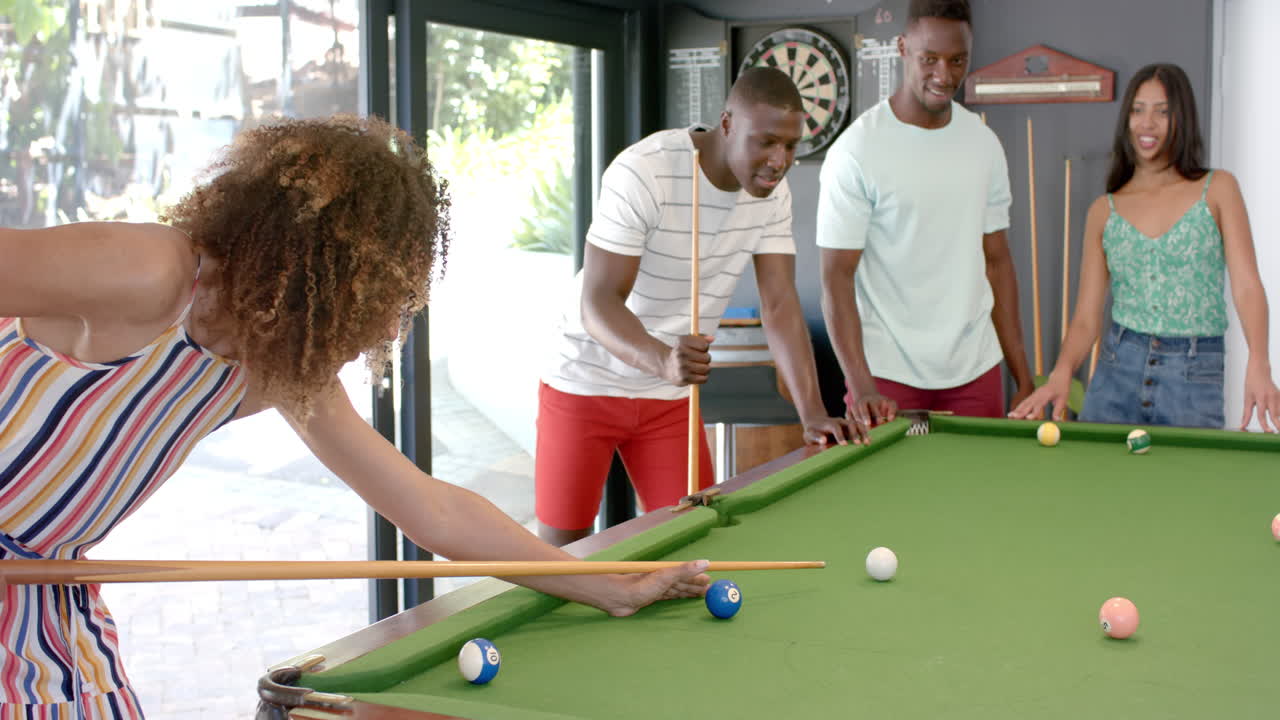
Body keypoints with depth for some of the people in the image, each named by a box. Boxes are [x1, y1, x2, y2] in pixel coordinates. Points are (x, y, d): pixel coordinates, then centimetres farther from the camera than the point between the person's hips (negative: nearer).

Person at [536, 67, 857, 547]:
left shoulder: (772, 194, -7)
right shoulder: (642, 172, -26)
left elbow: (781, 306, -8)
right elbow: (598, 302, -29)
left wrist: (812, 413, -20)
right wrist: (663, 360, -48)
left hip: (670, 399, 5)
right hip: (586, 386, -5)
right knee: (562, 551, 2)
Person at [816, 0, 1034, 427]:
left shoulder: (985, 145, 6)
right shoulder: (856, 151, -11)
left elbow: (996, 260, 11)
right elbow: (836, 276, -12)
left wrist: (1024, 378, 8)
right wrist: (861, 386, -21)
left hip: (975, 372, 5)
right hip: (888, 376, -5)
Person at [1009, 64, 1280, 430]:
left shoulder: (1217, 190, 2)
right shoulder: (1104, 211, 7)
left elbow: (1247, 286, -8)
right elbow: (1087, 318, 4)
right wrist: (1062, 372, -16)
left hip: (1196, 377, -2)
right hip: (1116, 373, 2)